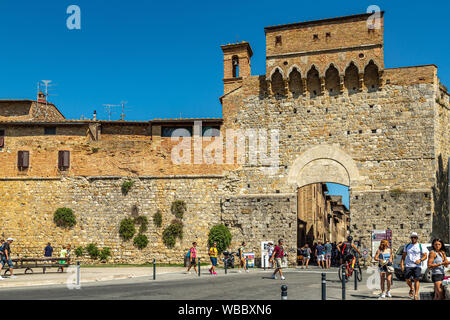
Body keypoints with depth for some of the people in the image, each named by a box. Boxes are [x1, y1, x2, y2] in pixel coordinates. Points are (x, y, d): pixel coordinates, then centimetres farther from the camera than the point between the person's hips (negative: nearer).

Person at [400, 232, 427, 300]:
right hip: (408, 266, 2)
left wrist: (420, 260, -17)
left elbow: (425, 256, 2)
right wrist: (402, 264, 4)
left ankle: (416, 295, -5)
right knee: (408, 280, -4)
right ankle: (411, 289, 26)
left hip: (417, 266, -2)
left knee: (416, 279, -9)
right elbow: (403, 256, 15)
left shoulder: (421, 246, 5)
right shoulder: (407, 246, 13)